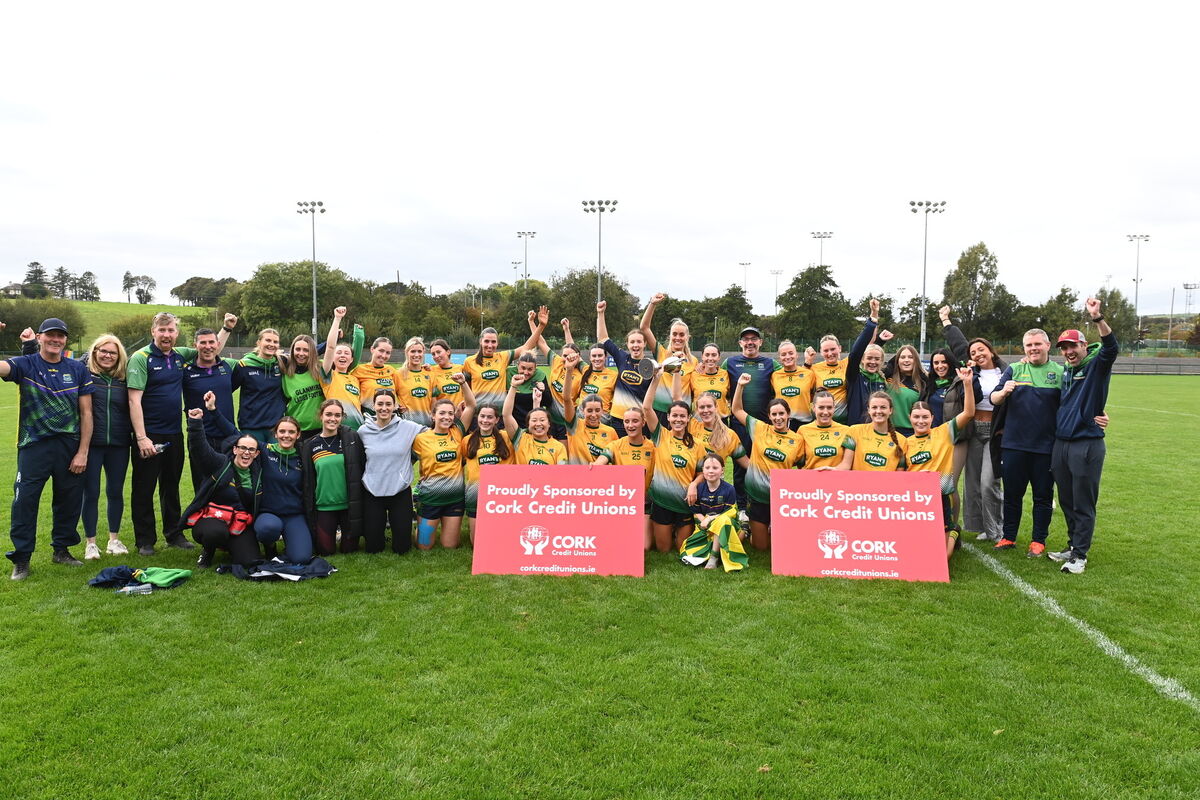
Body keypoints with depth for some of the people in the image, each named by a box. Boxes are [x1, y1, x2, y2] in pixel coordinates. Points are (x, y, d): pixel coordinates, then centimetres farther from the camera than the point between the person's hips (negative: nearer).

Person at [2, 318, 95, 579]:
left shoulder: (77, 369, 5)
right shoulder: (25, 365, 1)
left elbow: (86, 413, 5)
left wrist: (83, 452, -1)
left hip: (70, 446, 2)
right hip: (34, 446, -2)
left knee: (70, 499, 9)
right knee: (25, 501, -3)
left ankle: (62, 549, 27)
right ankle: (21, 558, 9)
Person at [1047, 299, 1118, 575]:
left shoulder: (1097, 365, -5)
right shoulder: (1065, 371, 14)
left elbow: (1111, 347, -26)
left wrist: (1097, 317, -39)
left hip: (1087, 445, -7)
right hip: (1060, 444, 7)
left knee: (1083, 505, 0)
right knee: (1067, 502, 15)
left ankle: (1080, 555, 8)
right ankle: (1073, 546, 28)